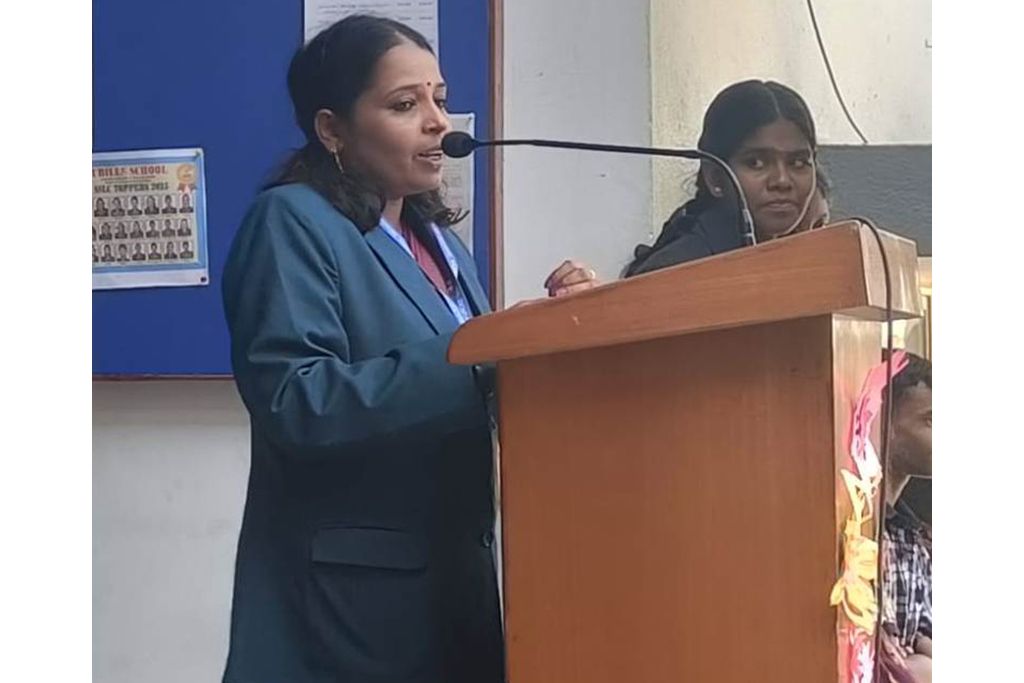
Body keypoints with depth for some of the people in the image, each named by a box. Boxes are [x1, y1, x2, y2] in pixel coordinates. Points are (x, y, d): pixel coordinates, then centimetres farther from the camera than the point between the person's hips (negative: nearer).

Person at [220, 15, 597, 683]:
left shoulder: (437, 236, 14)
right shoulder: (292, 221, -9)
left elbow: (477, 404, 13)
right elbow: (295, 403, -22)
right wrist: (475, 358, -25)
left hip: (455, 577, 7)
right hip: (348, 594, -7)